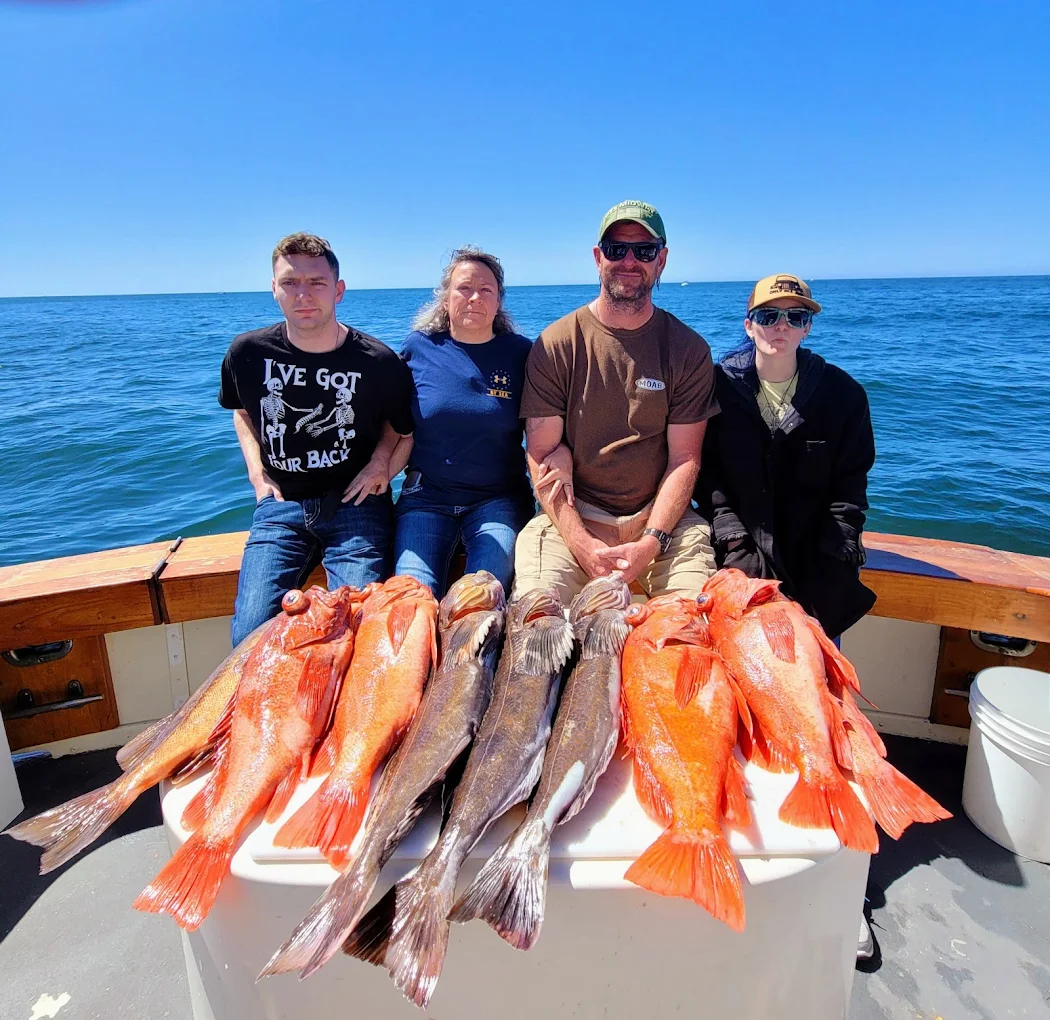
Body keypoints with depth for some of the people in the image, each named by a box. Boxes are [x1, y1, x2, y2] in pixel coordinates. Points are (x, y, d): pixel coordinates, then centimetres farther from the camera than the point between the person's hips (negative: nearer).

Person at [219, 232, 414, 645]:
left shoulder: (377, 361, -8)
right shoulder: (248, 353, -2)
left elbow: (403, 423, 11)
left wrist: (381, 459, -7)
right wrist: (257, 474, 6)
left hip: (356, 504, -2)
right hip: (281, 505, 2)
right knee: (250, 635, -10)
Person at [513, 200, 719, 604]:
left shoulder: (689, 350, 3)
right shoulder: (554, 345, -1)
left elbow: (685, 458, 0)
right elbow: (543, 456, -5)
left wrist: (651, 543, -15)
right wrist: (583, 545, -16)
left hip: (660, 515, 1)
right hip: (573, 516, -1)